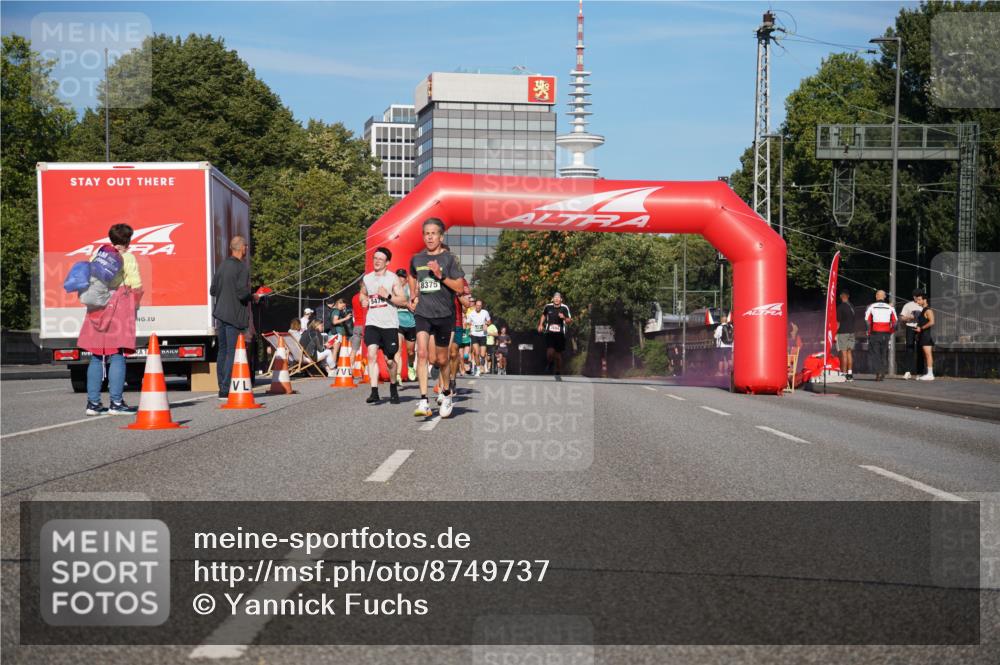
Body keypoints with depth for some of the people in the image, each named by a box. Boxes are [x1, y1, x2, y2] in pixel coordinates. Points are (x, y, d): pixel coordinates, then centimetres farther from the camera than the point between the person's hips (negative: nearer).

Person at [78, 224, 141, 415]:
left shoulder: (96, 255, 12)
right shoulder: (128, 259, -2)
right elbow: (137, 287, -6)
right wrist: (134, 306, 11)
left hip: (96, 310, 5)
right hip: (119, 310, -5)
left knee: (96, 357, 9)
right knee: (117, 356, -5)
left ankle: (93, 403, 9)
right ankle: (116, 402, -8)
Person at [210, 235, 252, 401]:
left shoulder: (223, 265, 10)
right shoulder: (242, 268, -13)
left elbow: (213, 290, 13)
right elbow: (242, 293, -19)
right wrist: (251, 295, 0)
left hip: (221, 314, 8)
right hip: (235, 316, -7)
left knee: (222, 351, 13)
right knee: (232, 352, -5)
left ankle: (222, 388, 17)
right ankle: (226, 390, -8)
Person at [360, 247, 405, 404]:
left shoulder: (393, 278, -2)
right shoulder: (366, 278, 10)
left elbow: (403, 301, -4)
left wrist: (388, 295, -18)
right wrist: (363, 300, 8)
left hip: (390, 324, -2)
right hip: (372, 323, 2)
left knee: (389, 360, 6)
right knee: (372, 354, -17)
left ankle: (393, 387, 32)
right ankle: (374, 392, -21)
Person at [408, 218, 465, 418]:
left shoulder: (448, 258, -4)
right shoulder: (416, 259, 7)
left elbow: (459, 288, -7)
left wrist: (441, 276, -18)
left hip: (444, 313, -2)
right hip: (422, 313, 2)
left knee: (441, 359, 9)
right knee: (422, 353, -17)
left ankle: (447, 394, 35)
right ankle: (423, 401, -21)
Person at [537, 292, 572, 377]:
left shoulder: (565, 308, -5)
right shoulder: (548, 307, 1)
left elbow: (569, 321, -4)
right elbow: (544, 315, 24)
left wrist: (564, 318, -23)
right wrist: (541, 324, 16)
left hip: (560, 334, 0)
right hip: (549, 333, 0)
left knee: (558, 354, 5)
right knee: (550, 352, -16)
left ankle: (558, 373, 20)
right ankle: (550, 363, 18)